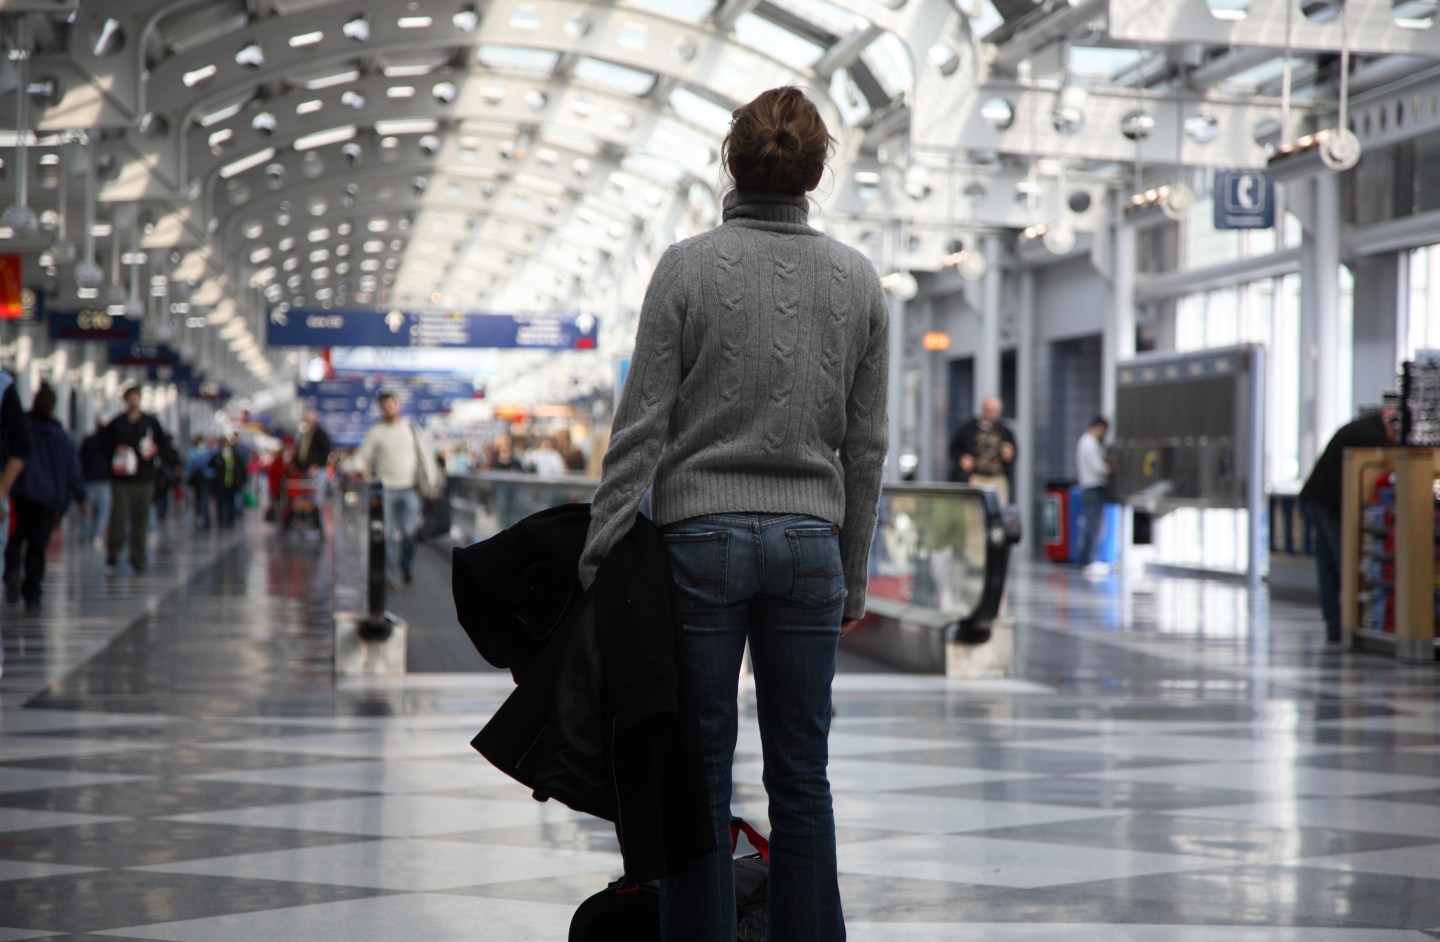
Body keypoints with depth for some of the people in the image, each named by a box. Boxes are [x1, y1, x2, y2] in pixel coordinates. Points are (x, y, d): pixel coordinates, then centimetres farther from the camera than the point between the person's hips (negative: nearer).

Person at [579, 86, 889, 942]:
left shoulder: (689, 267, -3)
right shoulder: (858, 279, 6)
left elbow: (643, 426, -6)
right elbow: (866, 445, 8)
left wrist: (602, 549, -2)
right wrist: (854, 579, 15)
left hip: (702, 537, -3)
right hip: (809, 542, 3)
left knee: (700, 770, 1)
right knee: (802, 775, 7)